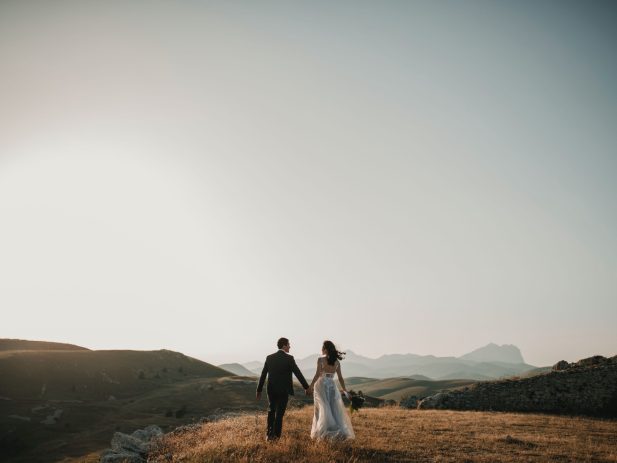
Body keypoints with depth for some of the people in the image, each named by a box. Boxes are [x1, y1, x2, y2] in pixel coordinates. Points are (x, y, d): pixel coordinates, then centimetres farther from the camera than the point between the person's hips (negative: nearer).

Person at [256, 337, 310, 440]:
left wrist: (259, 390, 10)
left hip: (271, 389, 4)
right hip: (283, 390, -4)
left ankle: (269, 434, 22)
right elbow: (298, 373, -9)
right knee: (279, 413, 6)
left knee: (271, 411, 20)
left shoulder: (269, 358, 1)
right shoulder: (289, 358, -11)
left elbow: (263, 375, 3)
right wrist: (306, 387, 1)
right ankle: (275, 436, 8)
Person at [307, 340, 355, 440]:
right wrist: (345, 390, 13)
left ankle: (325, 432, 5)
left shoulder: (320, 360, -10)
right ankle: (340, 432, 7)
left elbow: (317, 375, -17)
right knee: (335, 410, 10)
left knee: (323, 409, 5)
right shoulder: (337, 362, 3)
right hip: (332, 386, 4)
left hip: (321, 385, -4)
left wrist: (310, 386, -13)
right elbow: (340, 377, 5)